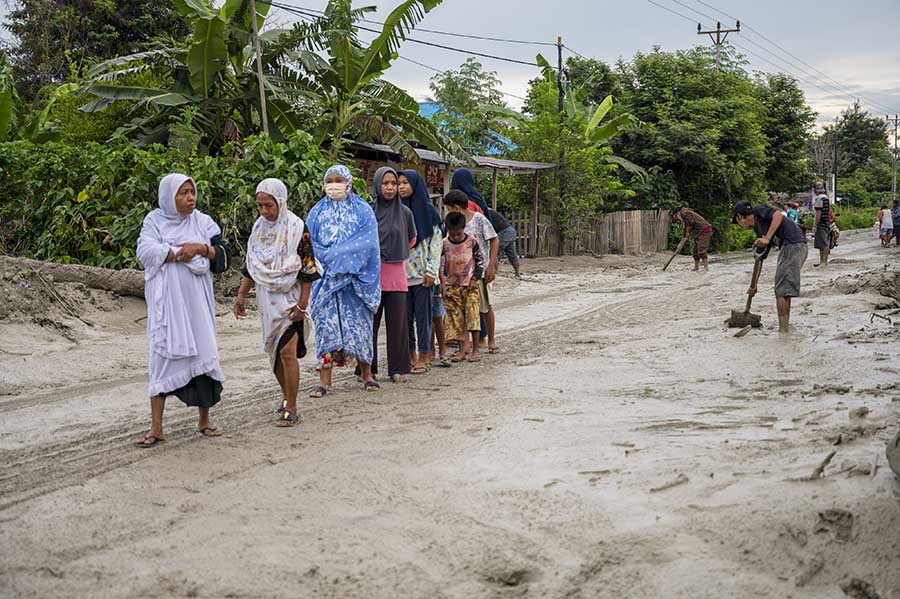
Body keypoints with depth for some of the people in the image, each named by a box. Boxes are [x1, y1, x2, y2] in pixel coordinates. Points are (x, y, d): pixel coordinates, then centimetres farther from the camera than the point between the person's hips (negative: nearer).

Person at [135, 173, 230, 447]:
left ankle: (204, 421, 16)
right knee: (163, 356, -4)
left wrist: (201, 248, -13)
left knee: (202, 354, 2)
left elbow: (223, 258, 4)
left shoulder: (203, 222, 8)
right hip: (166, 301, -2)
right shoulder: (155, 220, 4)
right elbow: (145, 250, -13)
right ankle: (156, 428, -1)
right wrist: (182, 254, -12)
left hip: (196, 301, 2)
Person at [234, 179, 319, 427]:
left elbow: (308, 270, -10)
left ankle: (291, 409, -7)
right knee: (274, 352, 11)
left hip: (290, 298, -6)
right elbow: (250, 266, 17)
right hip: (267, 299, 6)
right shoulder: (258, 227, 8)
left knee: (287, 353, -12)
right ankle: (286, 396, 29)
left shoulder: (297, 228, -10)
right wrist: (241, 295, 12)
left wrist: (302, 304, -15)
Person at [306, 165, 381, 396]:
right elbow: (310, 243, 4)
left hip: (354, 278, -1)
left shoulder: (362, 210, 4)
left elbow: (368, 241, -8)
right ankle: (325, 381, -1)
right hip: (326, 279, 1)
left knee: (359, 323, 2)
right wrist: (330, 258, -13)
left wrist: (335, 254, -14)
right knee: (327, 324, -2)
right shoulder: (317, 212, 11)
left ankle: (366, 374, 14)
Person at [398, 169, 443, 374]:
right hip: (401, 272, 3)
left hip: (422, 273, -3)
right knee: (404, 316, 4)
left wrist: (431, 271, -8)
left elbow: (436, 242, -1)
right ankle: (411, 356, 13)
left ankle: (423, 358, 6)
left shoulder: (428, 210, 1)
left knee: (423, 316, 0)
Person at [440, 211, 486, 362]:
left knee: (473, 316, -8)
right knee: (456, 319, 2)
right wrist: (442, 284, 1)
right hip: (451, 287, 2)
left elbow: (480, 261, 5)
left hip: (470, 286, -2)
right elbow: (439, 264, 7)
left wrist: (475, 278, -5)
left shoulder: (472, 241, -2)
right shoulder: (444, 244, 0)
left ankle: (475, 350, -1)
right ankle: (462, 350, 9)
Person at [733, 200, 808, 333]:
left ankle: (783, 330, -4)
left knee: (781, 291, -5)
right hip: (800, 247, 9)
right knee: (785, 291, 16)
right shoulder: (759, 231, 26)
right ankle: (786, 326, 20)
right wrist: (754, 285, 33)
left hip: (792, 244, -9)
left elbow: (778, 215, -15)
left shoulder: (758, 211, 4)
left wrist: (767, 238, -18)